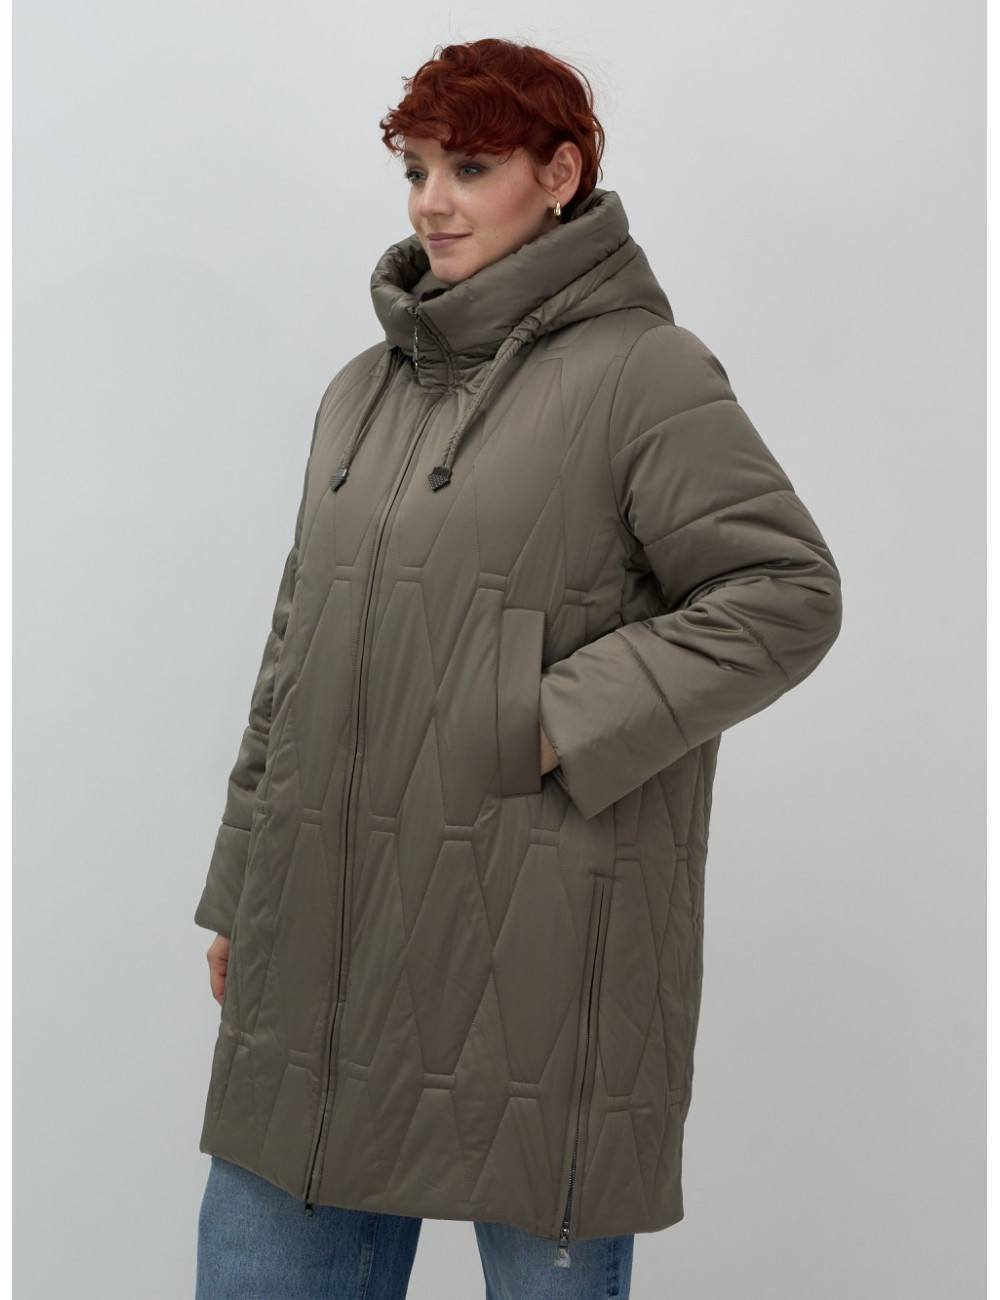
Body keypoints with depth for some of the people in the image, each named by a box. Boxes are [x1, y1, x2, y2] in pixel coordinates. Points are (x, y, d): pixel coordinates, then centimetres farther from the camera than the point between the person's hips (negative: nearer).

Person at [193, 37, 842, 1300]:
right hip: (324, 936, 7)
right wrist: (239, 887, 17)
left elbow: (787, 594, -11)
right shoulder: (362, 389, 15)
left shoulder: (643, 370, -5)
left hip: (539, 953, -6)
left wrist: (560, 723, -16)